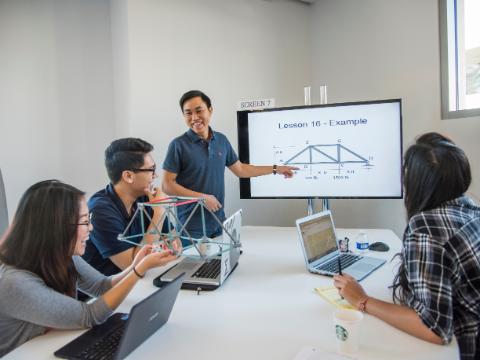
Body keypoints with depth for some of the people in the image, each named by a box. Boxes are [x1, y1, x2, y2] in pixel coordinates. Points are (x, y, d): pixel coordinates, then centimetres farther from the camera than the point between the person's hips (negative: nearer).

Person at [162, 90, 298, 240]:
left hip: (218, 222, 5)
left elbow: (239, 169, 16)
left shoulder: (221, 140, 5)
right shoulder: (178, 145, -10)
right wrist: (202, 197, -17)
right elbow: (167, 185, -11)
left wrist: (275, 169, 17)